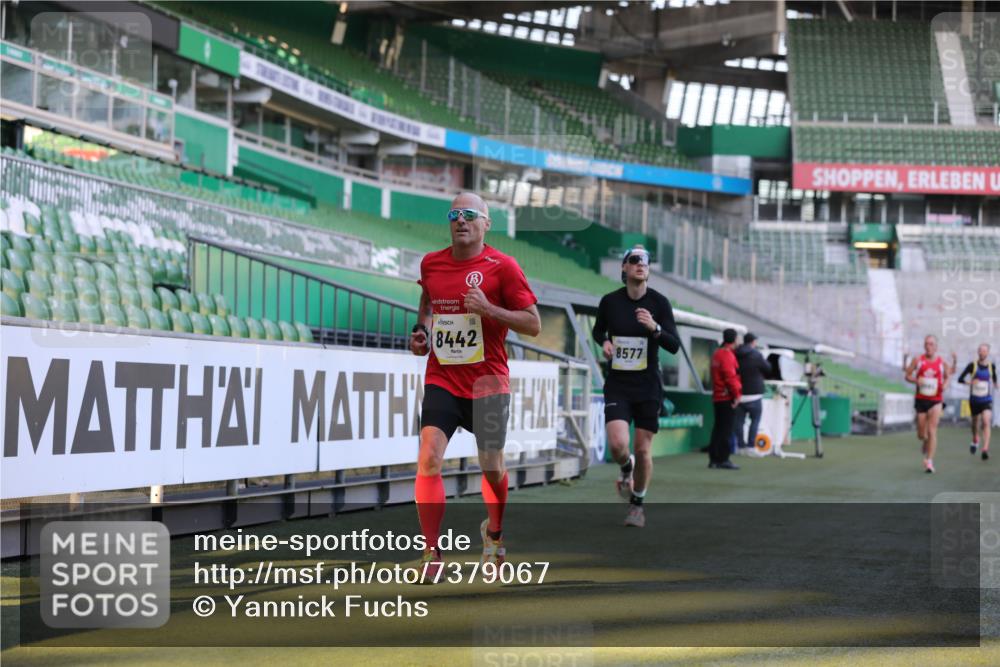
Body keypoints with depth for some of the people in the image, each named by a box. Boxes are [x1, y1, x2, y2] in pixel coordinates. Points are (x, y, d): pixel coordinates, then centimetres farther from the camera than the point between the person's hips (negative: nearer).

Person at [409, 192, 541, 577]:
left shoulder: (502, 266, -8)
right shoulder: (430, 263, 5)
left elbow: (534, 324, -8)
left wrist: (488, 309, -20)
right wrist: (421, 330, 8)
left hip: (488, 382, -2)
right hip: (441, 380, 2)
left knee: (492, 468, 11)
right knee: (429, 459, -16)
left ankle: (495, 531, 42)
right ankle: (432, 553, -10)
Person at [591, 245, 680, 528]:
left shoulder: (659, 302, -5)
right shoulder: (609, 301, -1)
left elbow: (674, 346, -9)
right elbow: (598, 330, 18)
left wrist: (654, 328, -26)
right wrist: (604, 342, -4)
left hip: (648, 387, 0)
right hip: (617, 386, 0)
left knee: (643, 451, 2)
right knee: (618, 445, -17)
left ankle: (637, 503, 25)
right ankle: (626, 469, 20)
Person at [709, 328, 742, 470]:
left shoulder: (717, 354, 14)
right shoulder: (728, 355, -15)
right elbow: (730, 377, -20)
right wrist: (736, 395, -14)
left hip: (717, 398, 9)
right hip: (727, 398, -9)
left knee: (718, 428, 12)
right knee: (726, 429, -6)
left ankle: (714, 458, 15)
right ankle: (723, 459, -7)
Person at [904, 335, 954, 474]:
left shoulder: (942, 362, 1)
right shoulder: (917, 360, 0)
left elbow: (947, 377, 15)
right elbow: (908, 375, 4)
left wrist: (945, 385, -7)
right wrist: (916, 380, -17)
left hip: (936, 400, -1)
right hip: (921, 399, 1)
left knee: (932, 431, -12)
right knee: (921, 434, 7)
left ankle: (929, 461, -9)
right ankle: (925, 443, 44)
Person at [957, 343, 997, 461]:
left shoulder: (991, 366, 0)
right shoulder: (972, 365, -8)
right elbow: (960, 379, -11)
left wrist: (995, 384, 11)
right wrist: (970, 382, -25)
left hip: (987, 400, 0)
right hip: (974, 400, 0)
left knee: (986, 422, -18)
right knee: (975, 423, 15)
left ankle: (985, 449, -23)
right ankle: (975, 440, 47)